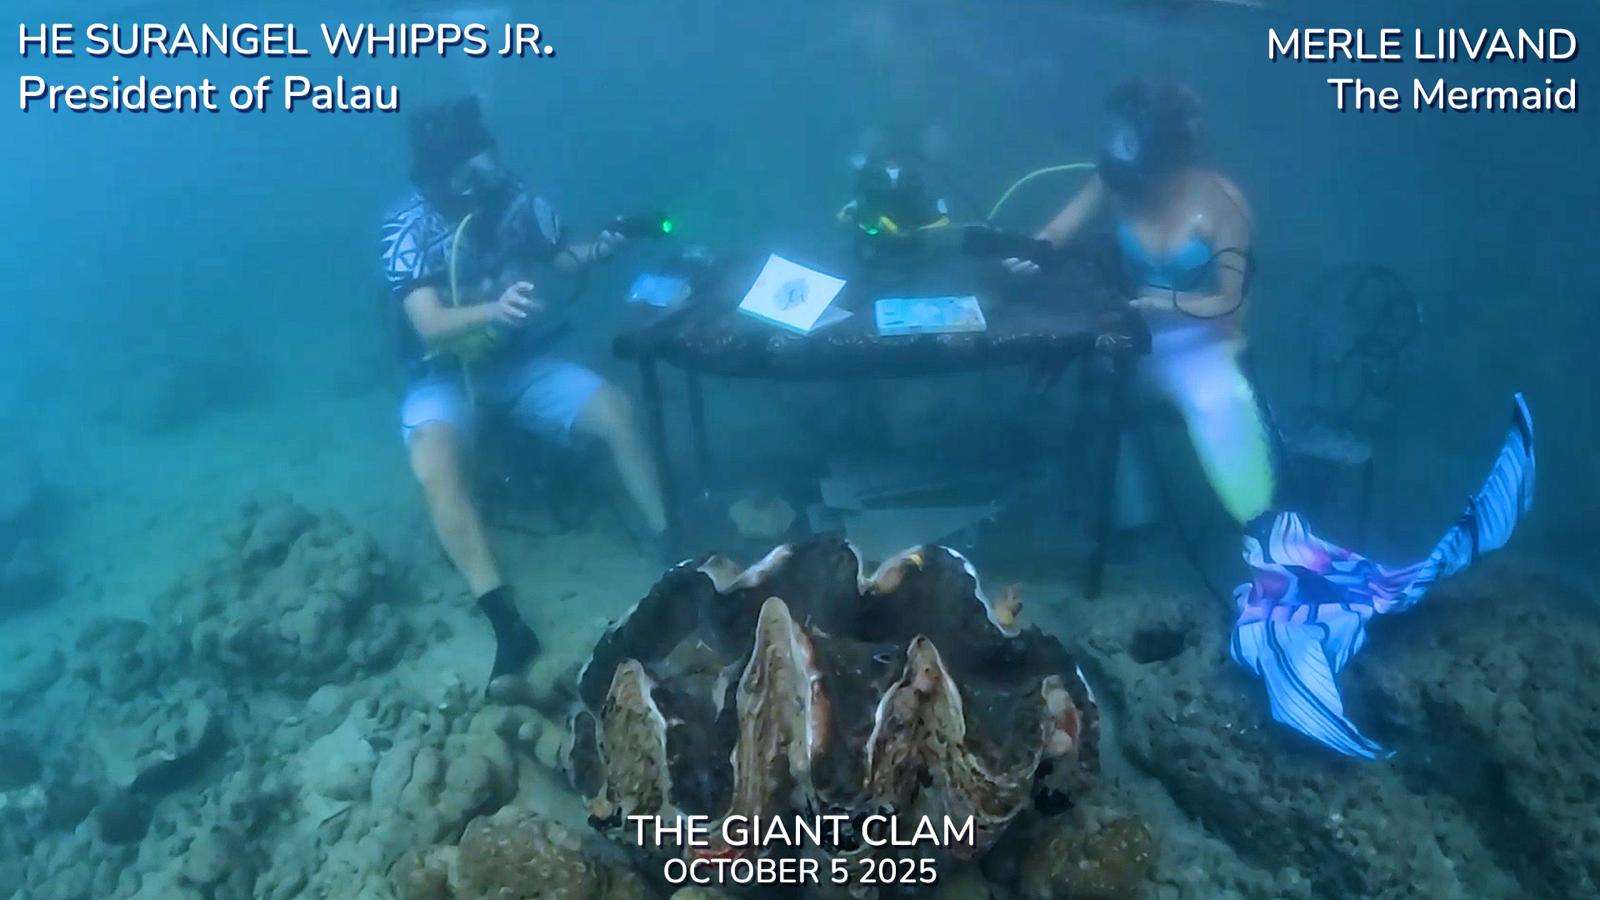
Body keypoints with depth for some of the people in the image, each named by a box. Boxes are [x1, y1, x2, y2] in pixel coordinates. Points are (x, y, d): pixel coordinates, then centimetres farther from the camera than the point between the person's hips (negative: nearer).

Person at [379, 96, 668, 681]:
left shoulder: (513, 198, -9)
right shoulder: (407, 229, -19)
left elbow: (561, 255, 9)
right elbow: (431, 325, -29)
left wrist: (601, 248, -13)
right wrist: (493, 309, -48)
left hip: (521, 362, 3)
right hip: (445, 375, -3)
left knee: (616, 412, -16)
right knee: (433, 464, -33)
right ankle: (505, 619, -35)